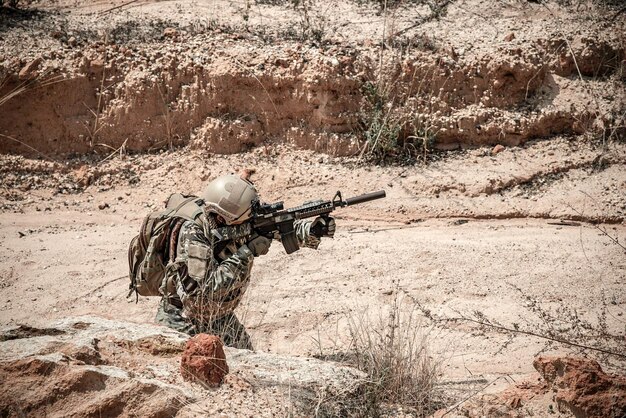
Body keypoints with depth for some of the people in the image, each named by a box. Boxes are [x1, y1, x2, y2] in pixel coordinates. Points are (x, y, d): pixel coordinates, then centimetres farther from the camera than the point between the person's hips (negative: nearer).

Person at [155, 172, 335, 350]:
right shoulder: (192, 233, -30)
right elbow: (204, 291, -35)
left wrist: (312, 230, -24)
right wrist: (247, 252, -32)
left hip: (221, 316, 6)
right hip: (184, 321, -6)